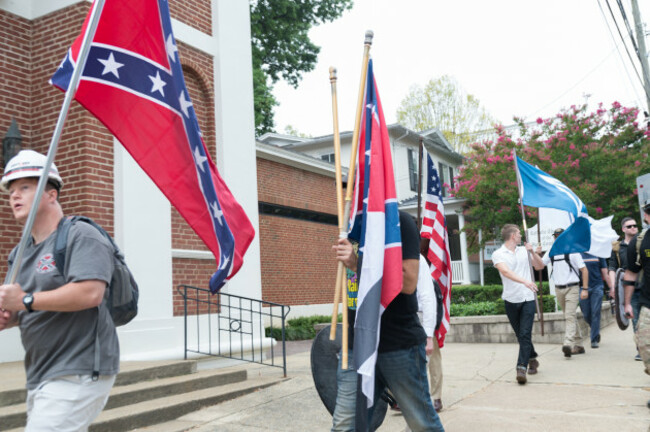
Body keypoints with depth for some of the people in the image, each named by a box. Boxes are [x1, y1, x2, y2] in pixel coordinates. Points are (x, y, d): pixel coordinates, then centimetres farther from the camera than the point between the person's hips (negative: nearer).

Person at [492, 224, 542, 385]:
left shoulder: (524, 251, 11)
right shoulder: (498, 254, -3)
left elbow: (541, 265, 18)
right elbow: (506, 271, -20)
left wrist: (532, 252, 0)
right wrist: (524, 281, -34)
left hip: (528, 298, 1)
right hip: (511, 300, -1)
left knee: (525, 334, -10)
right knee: (520, 335, 11)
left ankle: (521, 368, -12)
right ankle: (532, 359, 33)